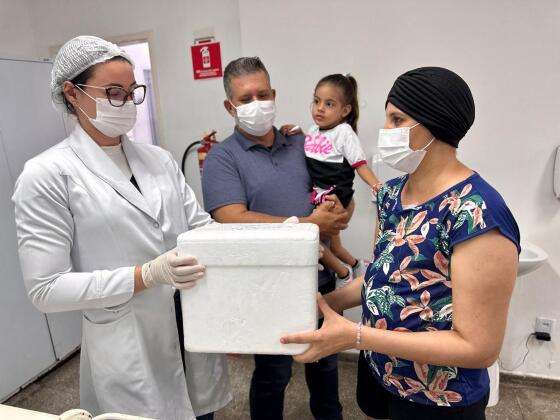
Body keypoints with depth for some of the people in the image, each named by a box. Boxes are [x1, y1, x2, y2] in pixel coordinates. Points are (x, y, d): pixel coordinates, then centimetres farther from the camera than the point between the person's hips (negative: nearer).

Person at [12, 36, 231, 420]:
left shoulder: (159, 158, 5)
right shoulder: (47, 174, -10)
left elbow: (199, 225, 5)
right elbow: (46, 289, -13)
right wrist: (147, 275, -22)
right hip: (129, 353, -4)